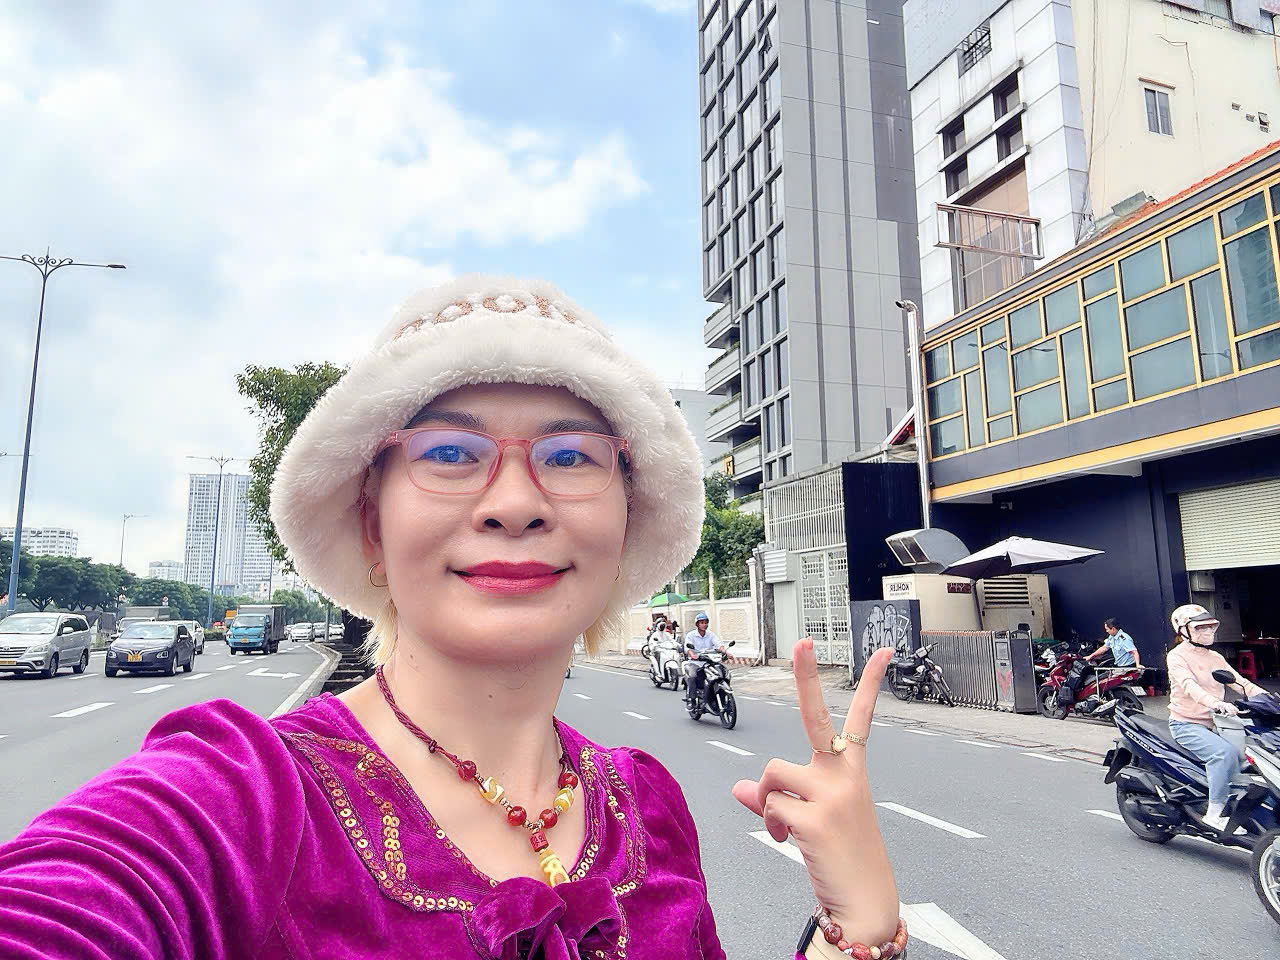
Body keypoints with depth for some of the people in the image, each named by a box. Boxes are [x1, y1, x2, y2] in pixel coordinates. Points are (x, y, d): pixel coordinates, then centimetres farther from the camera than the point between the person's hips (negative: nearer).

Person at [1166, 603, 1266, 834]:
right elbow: (1188, 684, -25)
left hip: (1214, 724, 8)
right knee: (1225, 752, -29)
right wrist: (1215, 703, -43)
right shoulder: (1177, 655, -8)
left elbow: (1240, 681, 7)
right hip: (1186, 725, -7)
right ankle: (1215, 813, -22)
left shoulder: (1215, 657, 16)